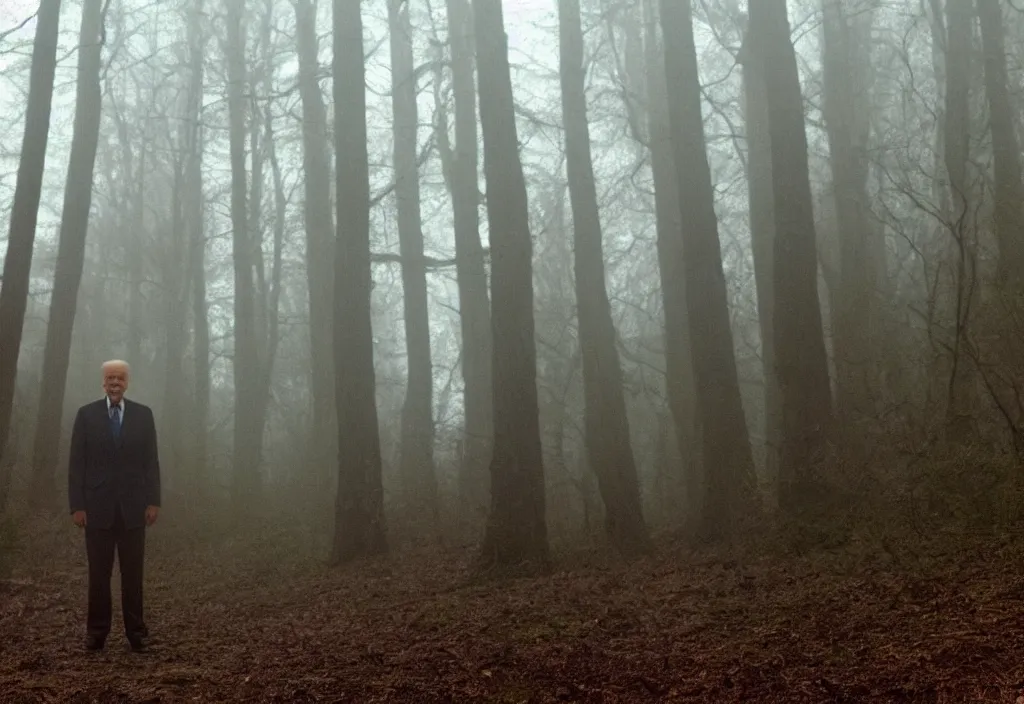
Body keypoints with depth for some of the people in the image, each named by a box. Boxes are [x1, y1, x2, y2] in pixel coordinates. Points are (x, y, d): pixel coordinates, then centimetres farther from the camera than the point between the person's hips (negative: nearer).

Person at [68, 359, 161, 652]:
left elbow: (151, 461, 5)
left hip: (133, 506, 0)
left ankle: (136, 631, 8)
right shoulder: (86, 414, 4)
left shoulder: (143, 414, 6)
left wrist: (153, 501, -2)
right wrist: (77, 505, -6)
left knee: (133, 572, 3)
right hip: (98, 505, 0)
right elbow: (76, 462, 1)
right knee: (99, 572, 4)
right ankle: (97, 630, 12)